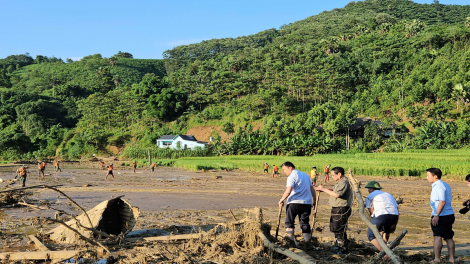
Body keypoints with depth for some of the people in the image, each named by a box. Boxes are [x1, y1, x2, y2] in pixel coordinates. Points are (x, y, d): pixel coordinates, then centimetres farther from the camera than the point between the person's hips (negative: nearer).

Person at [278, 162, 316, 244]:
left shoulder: (292, 176, -7)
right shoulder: (305, 175, 17)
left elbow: (288, 191, -20)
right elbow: (312, 189, 18)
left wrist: (281, 200, -8)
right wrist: (314, 200, 27)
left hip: (294, 203, -6)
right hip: (307, 203, 7)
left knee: (289, 222, 7)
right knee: (304, 222, 12)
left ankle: (290, 238, 4)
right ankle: (307, 240, 10)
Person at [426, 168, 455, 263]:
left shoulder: (439, 186, -14)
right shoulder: (446, 185, 18)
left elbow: (442, 201, -24)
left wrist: (436, 215, -26)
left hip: (441, 216, -10)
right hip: (449, 215, 10)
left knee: (437, 237, -3)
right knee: (449, 238, 11)